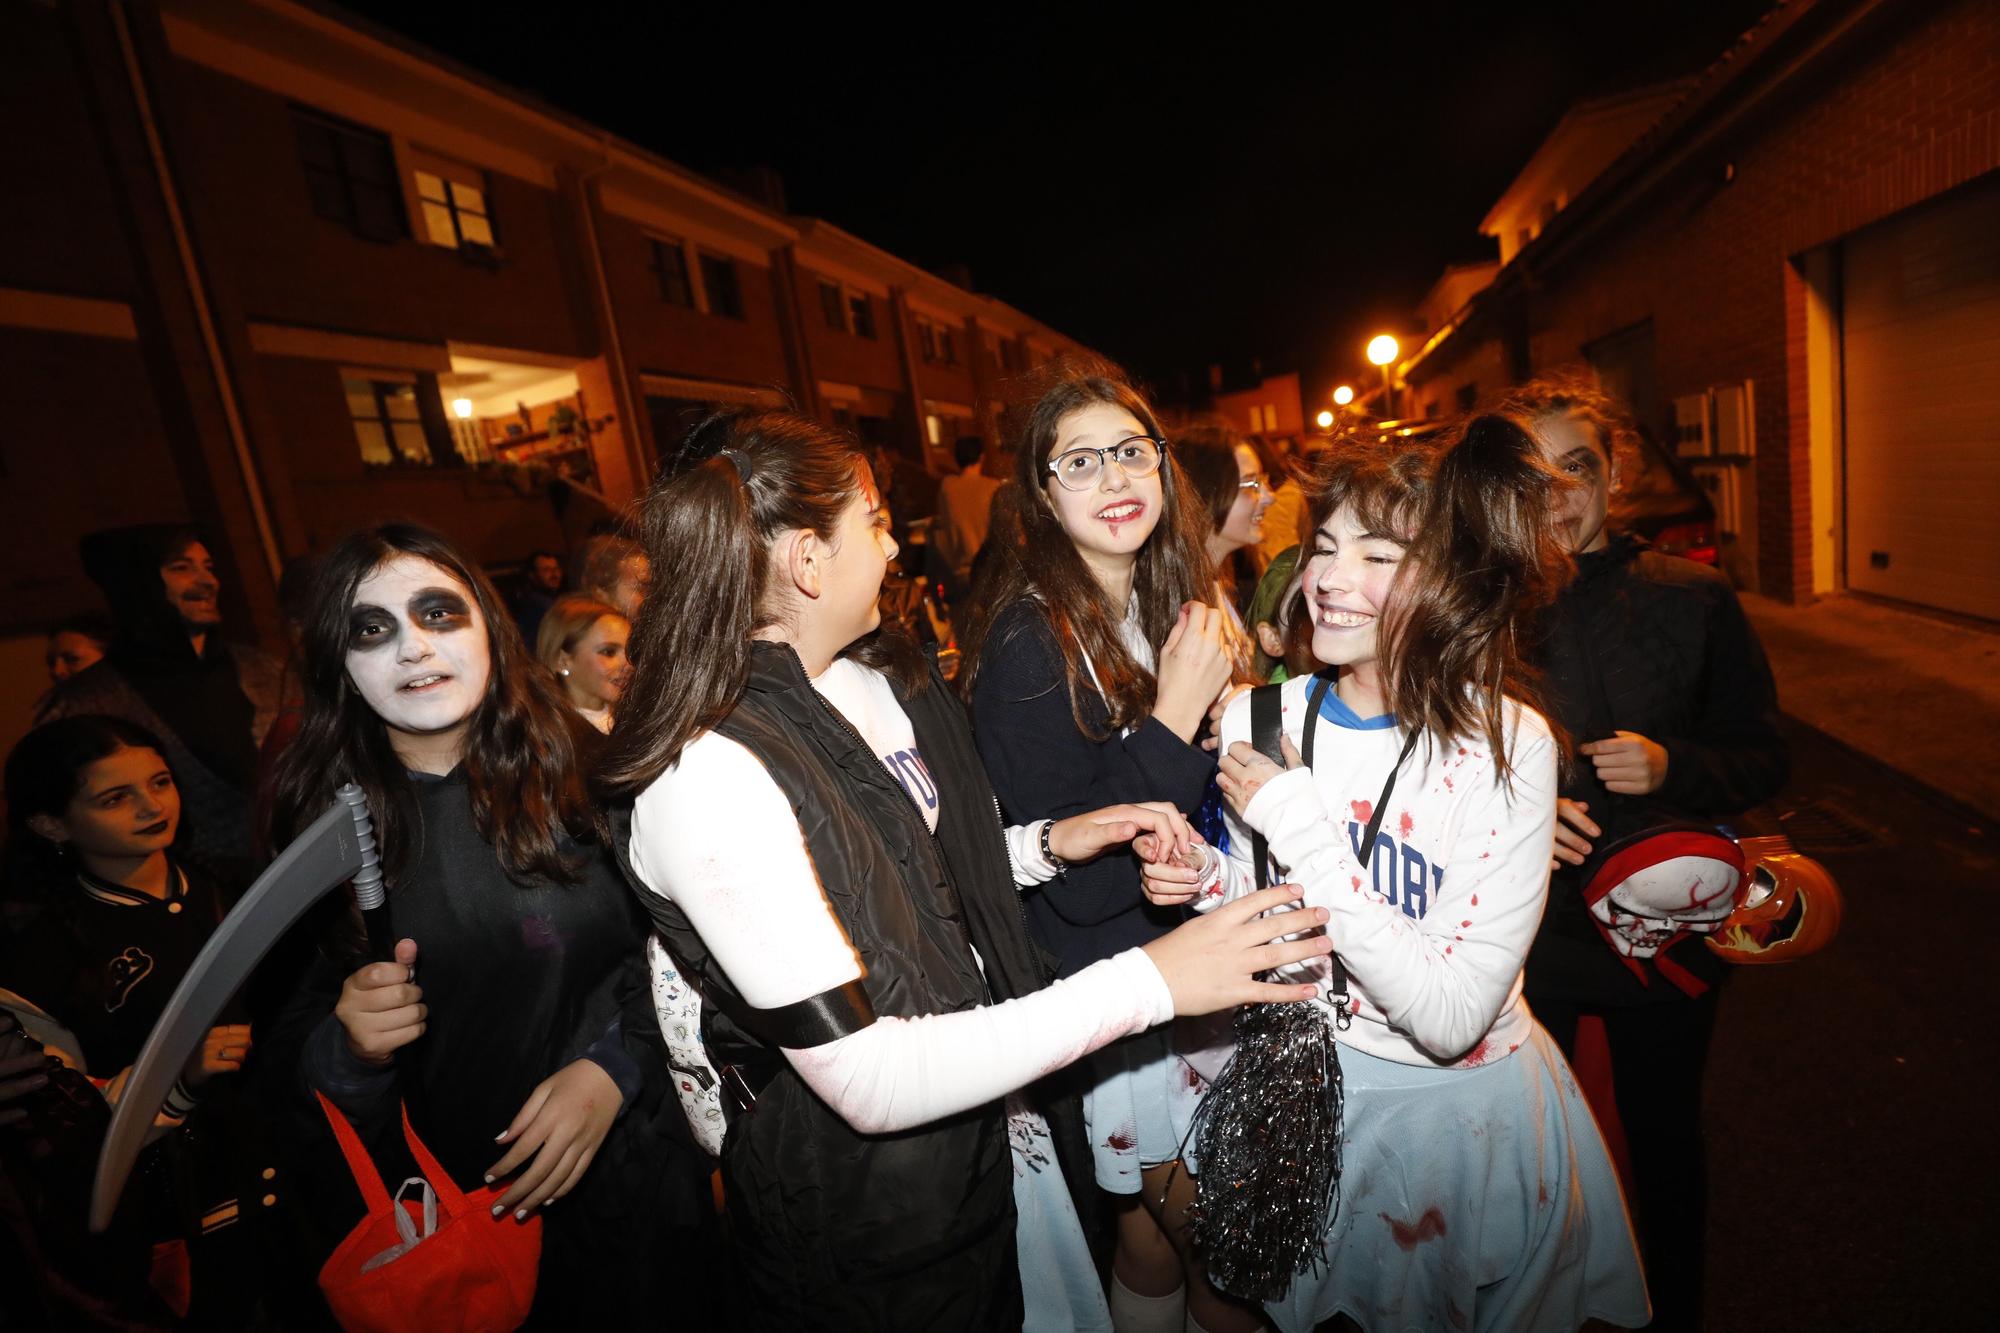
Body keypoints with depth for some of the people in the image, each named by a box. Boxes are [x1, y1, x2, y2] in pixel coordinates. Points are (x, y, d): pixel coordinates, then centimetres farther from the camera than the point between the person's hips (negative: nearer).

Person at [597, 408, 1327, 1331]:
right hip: (861, 1200, -7)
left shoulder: (880, 675, -2)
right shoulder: (706, 778, -29)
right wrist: (1143, 983, -30)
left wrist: (1046, 844, -4)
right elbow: (870, 1081, -29)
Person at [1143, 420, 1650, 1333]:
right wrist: (1208, 881, -17)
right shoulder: (1259, 718, -12)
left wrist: (1298, 823, -31)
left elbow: (1453, 1017, -29)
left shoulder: (1506, 745, -23)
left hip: (1461, 1110, -3)